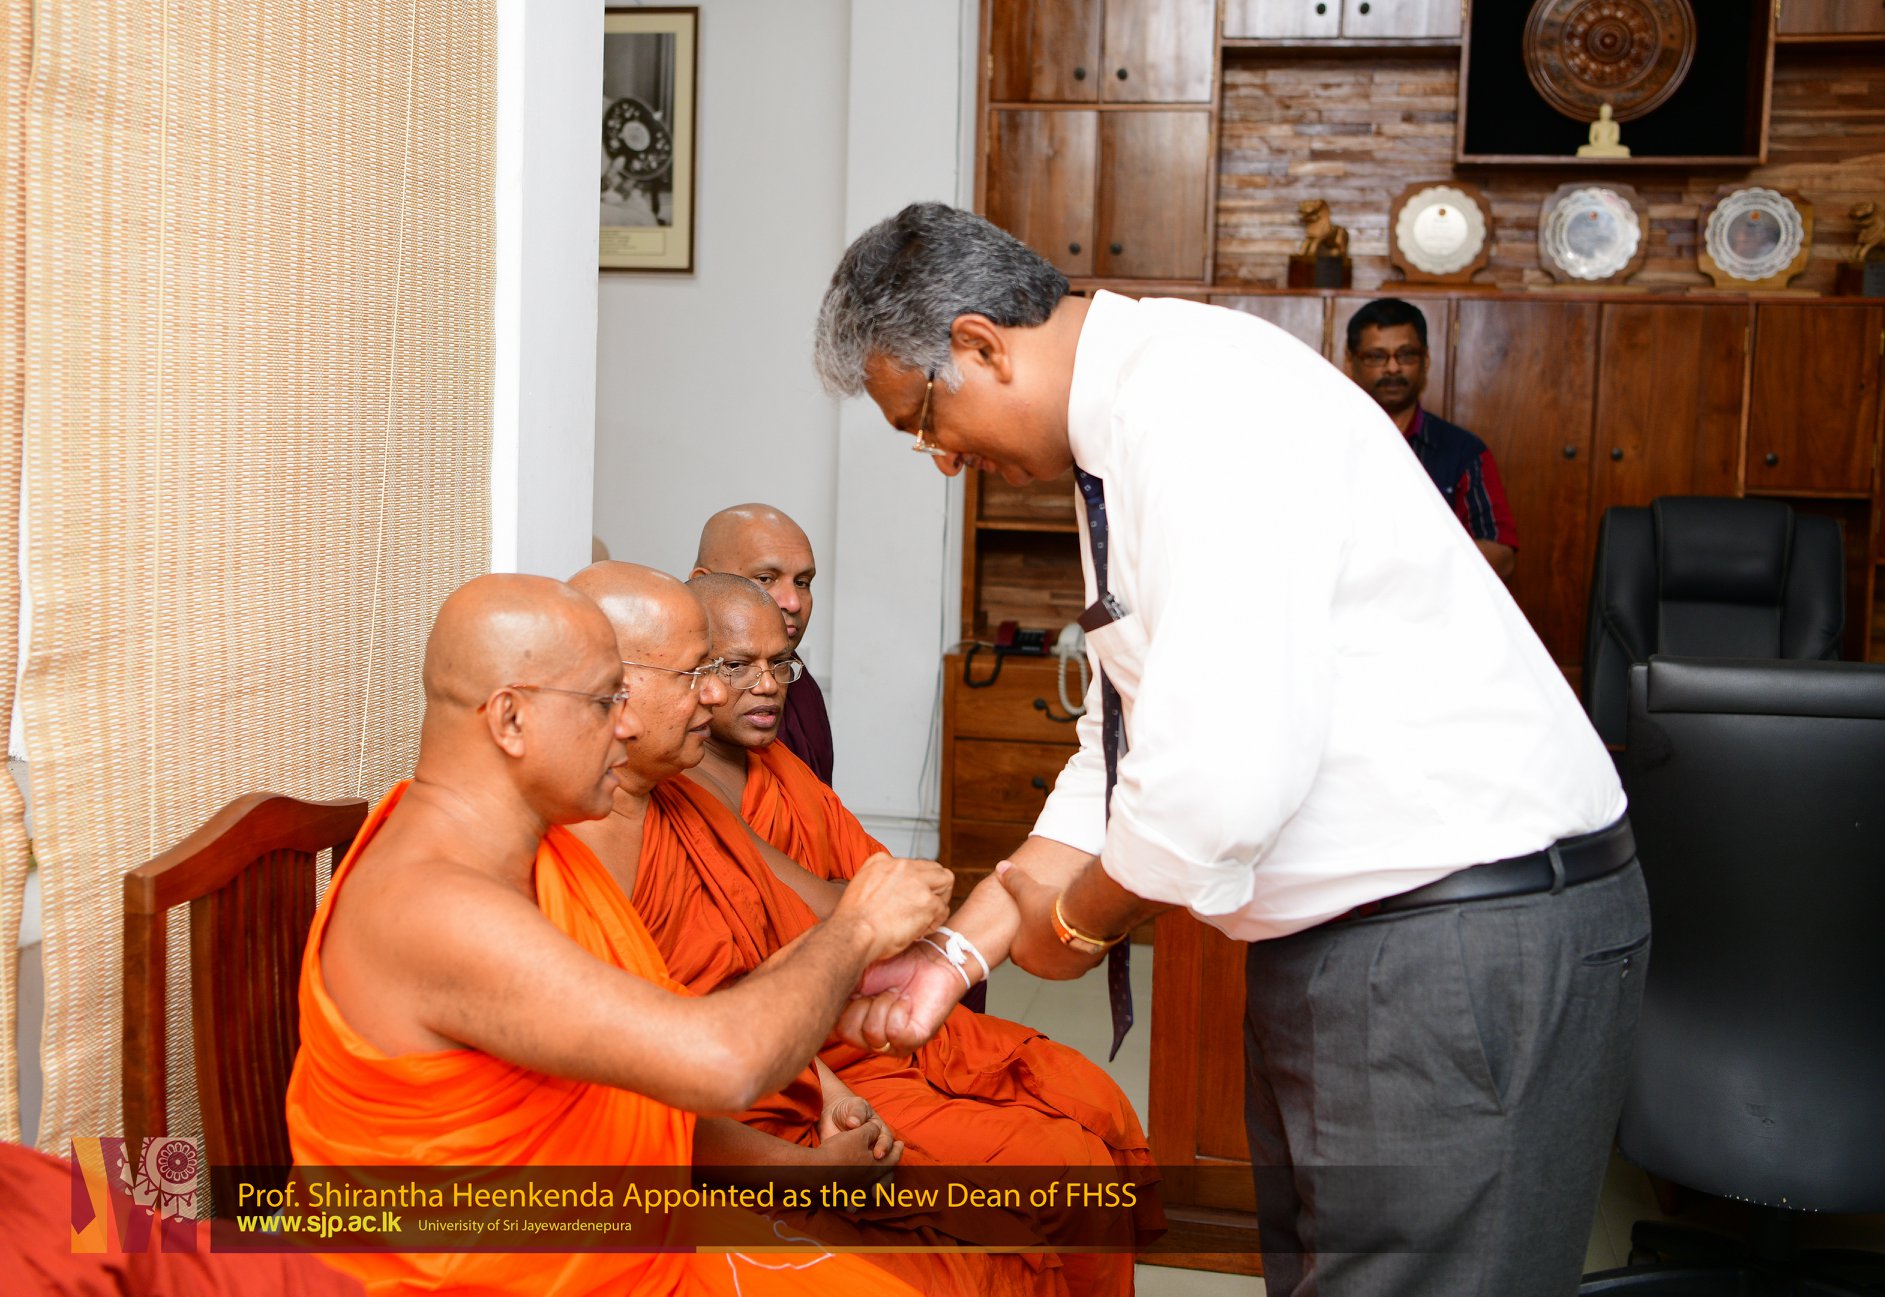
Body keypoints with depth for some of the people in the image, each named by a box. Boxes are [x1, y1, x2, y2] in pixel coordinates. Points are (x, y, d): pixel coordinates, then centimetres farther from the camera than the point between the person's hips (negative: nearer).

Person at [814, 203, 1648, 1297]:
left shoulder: (1198, 396, -21)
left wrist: (1077, 921, -9)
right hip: (1337, 936, 10)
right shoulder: (1123, 430, 11)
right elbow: (1129, 745, 16)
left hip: (1465, 937, -10)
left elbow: (1225, 767, -29)